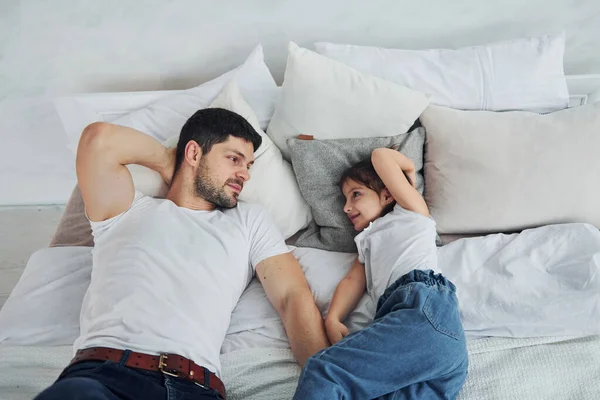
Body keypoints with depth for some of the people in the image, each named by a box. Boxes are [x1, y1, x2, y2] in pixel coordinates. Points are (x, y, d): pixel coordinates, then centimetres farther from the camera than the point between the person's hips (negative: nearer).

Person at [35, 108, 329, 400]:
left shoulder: (250, 220, 21)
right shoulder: (129, 212, 18)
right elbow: (100, 138, 3)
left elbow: (294, 298, 9)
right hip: (103, 373, -1)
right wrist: (167, 161, 20)